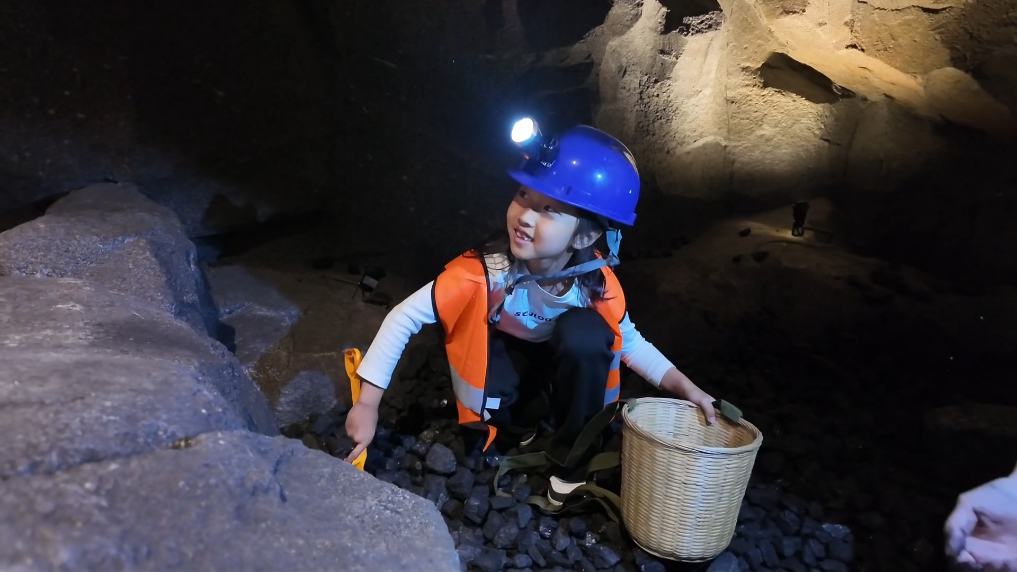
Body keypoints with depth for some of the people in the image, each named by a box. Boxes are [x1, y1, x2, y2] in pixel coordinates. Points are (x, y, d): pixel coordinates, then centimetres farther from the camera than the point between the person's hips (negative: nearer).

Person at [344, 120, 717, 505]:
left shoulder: (598, 282, -27)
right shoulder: (482, 271, -35)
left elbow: (629, 341, -9)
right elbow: (404, 318, -31)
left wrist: (685, 387, -20)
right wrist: (368, 404, -33)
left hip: (563, 371, 2)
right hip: (501, 369, -1)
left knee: (585, 331, -33)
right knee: (484, 445, -30)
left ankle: (572, 465, -11)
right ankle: (520, 427, 10)